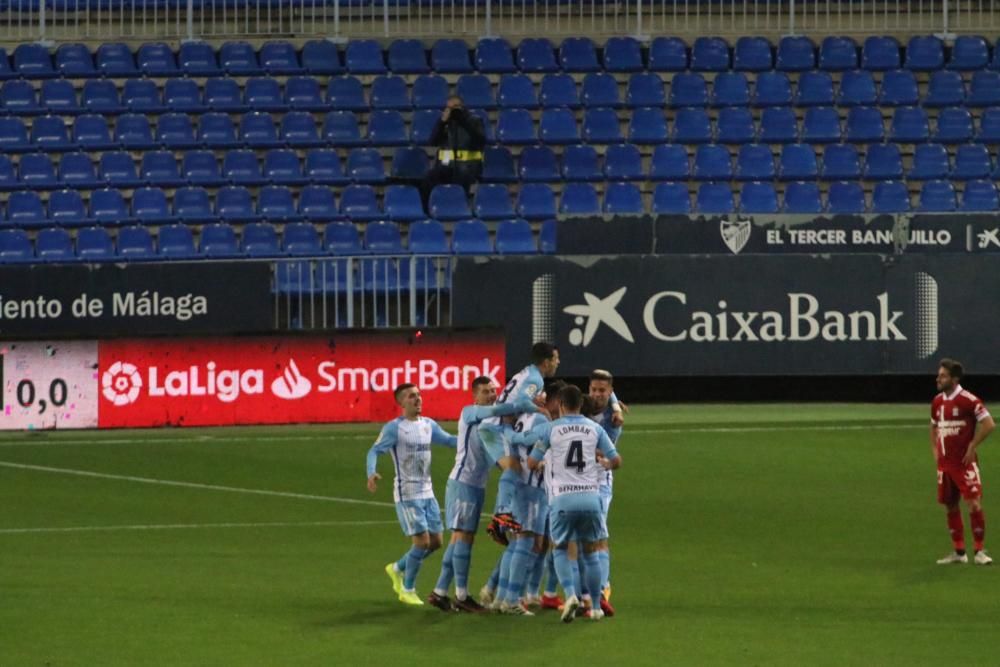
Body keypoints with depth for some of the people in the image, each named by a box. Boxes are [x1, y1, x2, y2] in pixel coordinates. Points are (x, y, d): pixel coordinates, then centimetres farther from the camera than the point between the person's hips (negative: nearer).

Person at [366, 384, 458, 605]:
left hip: (427, 492, 7)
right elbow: (374, 451, -15)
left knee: (435, 542, 7)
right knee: (422, 541, -11)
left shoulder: (428, 425, 9)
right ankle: (407, 590, 6)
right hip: (407, 493, -7)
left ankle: (398, 568, 29)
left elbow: (449, 441, 21)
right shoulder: (394, 428, -10)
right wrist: (371, 473, -34)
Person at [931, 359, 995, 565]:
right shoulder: (937, 402, 9)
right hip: (945, 462, 7)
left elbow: (988, 424, -14)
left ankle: (979, 551, -5)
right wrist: (935, 450, 13)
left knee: (974, 503, -13)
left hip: (965, 462, -7)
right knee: (950, 506, 9)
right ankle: (959, 552, 17)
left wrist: (972, 447, -13)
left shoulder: (968, 400, -12)